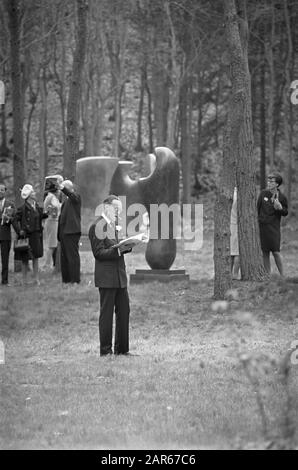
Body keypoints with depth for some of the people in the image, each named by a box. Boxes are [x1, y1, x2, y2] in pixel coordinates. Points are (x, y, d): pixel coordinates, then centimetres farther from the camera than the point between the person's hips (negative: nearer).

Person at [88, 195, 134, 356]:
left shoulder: (114, 225, 16)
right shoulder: (97, 226, -11)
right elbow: (99, 253, -15)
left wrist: (126, 246, 1)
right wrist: (118, 250, -25)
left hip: (120, 276, 8)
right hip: (106, 277, -8)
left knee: (124, 312, 9)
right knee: (106, 314, -2)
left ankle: (122, 349, 16)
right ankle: (105, 350, 3)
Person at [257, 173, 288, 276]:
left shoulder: (282, 197, -2)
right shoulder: (263, 193, 1)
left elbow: (285, 213, 7)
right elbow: (257, 207, 10)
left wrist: (280, 207, -13)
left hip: (274, 227, -2)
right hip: (262, 226, 2)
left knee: (276, 252, -8)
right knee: (265, 253, 6)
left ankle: (282, 275, 3)